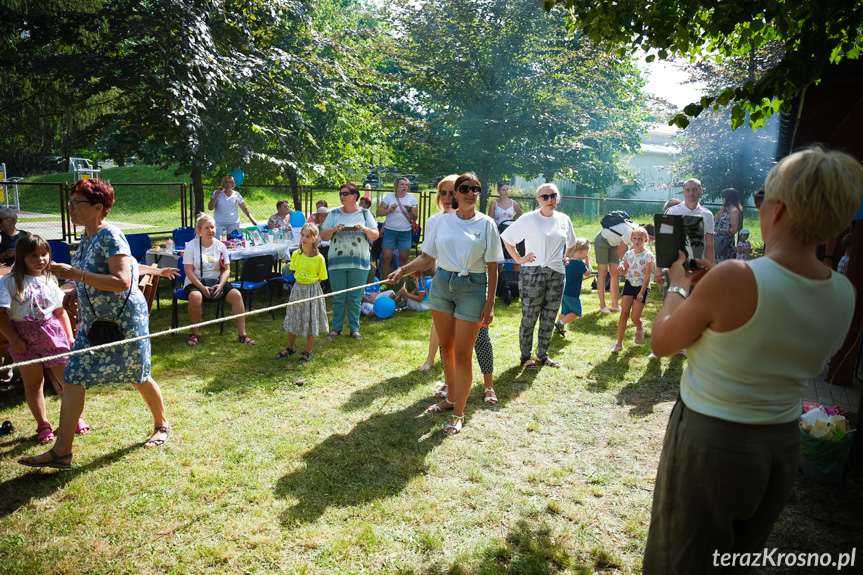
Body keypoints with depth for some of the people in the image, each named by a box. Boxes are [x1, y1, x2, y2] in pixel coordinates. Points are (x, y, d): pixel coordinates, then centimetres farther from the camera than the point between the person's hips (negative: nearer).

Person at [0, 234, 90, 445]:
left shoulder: (50, 281, 7)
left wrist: (70, 336, 8)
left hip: (52, 333, 2)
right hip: (25, 337, -2)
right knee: (32, 382, 9)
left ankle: (75, 418, 23)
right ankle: (43, 425, 23)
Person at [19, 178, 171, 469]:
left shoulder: (110, 236, -18)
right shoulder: (87, 237, 8)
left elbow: (122, 282, -27)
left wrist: (76, 274, -28)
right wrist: (77, 292, 6)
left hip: (124, 319, -8)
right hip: (93, 320, 8)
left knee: (139, 377, 7)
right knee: (71, 379, 3)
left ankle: (162, 425, 31)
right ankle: (61, 451, 10)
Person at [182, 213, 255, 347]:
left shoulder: (220, 246, 4)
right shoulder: (191, 245, -4)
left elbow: (226, 269, 3)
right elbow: (188, 270, -9)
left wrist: (220, 285, -16)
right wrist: (202, 288, -21)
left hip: (216, 282, 3)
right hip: (195, 282, -3)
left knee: (237, 295, -21)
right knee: (195, 297, -37)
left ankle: (242, 334, -14)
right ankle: (195, 334, -17)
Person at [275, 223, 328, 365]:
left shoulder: (319, 258, -12)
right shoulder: (295, 255, -2)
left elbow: (321, 278, -4)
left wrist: (310, 284, -10)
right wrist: (301, 283, 4)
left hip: (313, 291, -4)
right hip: (298, 289, 4)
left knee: (311, 321, 5)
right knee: (293, 319, 12)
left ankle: (308, 353, 20)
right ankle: (290, 348, 33)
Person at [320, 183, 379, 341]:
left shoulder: (365, 214, 5)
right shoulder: (334, 213, 7)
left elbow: (375, 236, 2)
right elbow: (323, 235, 5)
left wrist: (365, 229, -17)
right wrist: (334, 229, -14)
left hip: (359, 262, -1)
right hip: (337, 261, 1)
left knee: (355, 298, 6)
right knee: (338, 298, 5)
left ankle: (354, 328, 18)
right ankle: (336, 327, 18)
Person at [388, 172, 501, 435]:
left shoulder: (486, 224, -4)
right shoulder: (441, 221, 3)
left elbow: (492, 268, -5)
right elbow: (427, 257, 5)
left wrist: (490, 304, -10)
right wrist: (402, 270, -13)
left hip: (472, 288, -3)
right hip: (442, 284, 4)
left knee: (462, 353, -3)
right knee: (446, 346, 14)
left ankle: (458, 414, 11)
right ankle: (451, 398, 35)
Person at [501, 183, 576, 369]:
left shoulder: (564, 219, 10)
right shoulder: (528, 219, -5)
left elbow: (571, 242, 28)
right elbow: (506, 237, -1)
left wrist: (567, 257, 13)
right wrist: (518, 259, -6)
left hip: (557, 275, 5)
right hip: (533, 274, -5)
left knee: (549, 318, 11)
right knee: (529, 318, 2)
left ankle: (543, 354, 25)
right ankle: (525, 357, 14)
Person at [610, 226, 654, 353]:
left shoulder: (648, 255, -9)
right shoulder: (628, 255, 4)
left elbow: (647, 276, -11)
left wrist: (642, 292, -16)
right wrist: (622, 270, -10)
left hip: (642, 287, -3)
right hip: (629, 285, 4)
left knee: (635, 318, -6)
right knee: (624, 314, -4)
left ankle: (639, 328, 33)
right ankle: (619, 343, 3)